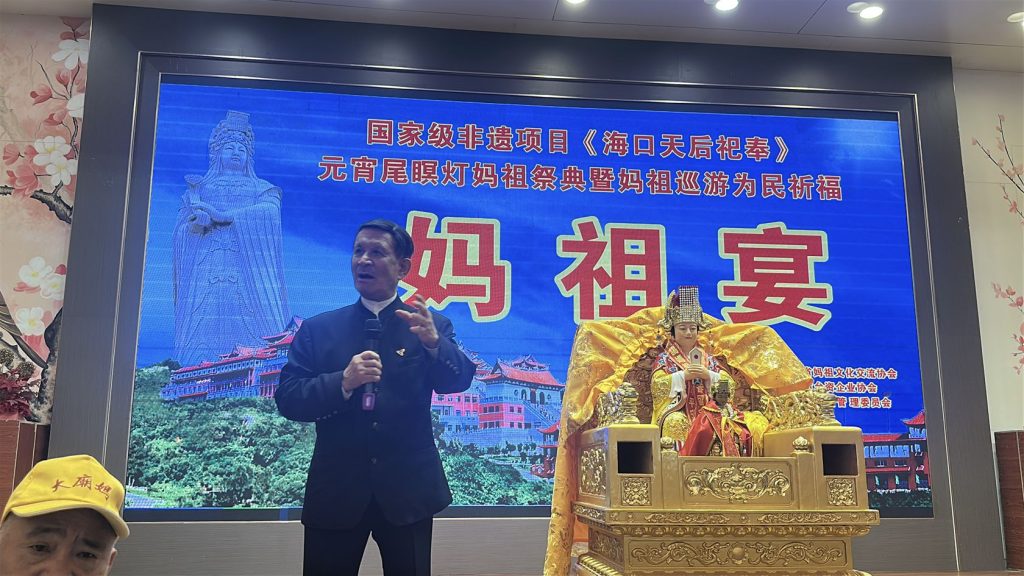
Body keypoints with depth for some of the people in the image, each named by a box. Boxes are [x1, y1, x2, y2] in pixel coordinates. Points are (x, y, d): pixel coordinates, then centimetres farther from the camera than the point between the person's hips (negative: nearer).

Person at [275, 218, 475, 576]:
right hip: (335, 491, 1)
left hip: (407, 492, 0)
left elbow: (459, 381, -13)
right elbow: (288, 400, -4)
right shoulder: (318, 329, 3)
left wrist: (433, 342, -33)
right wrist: (343, 382, -22)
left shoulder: (430, 326, 1)